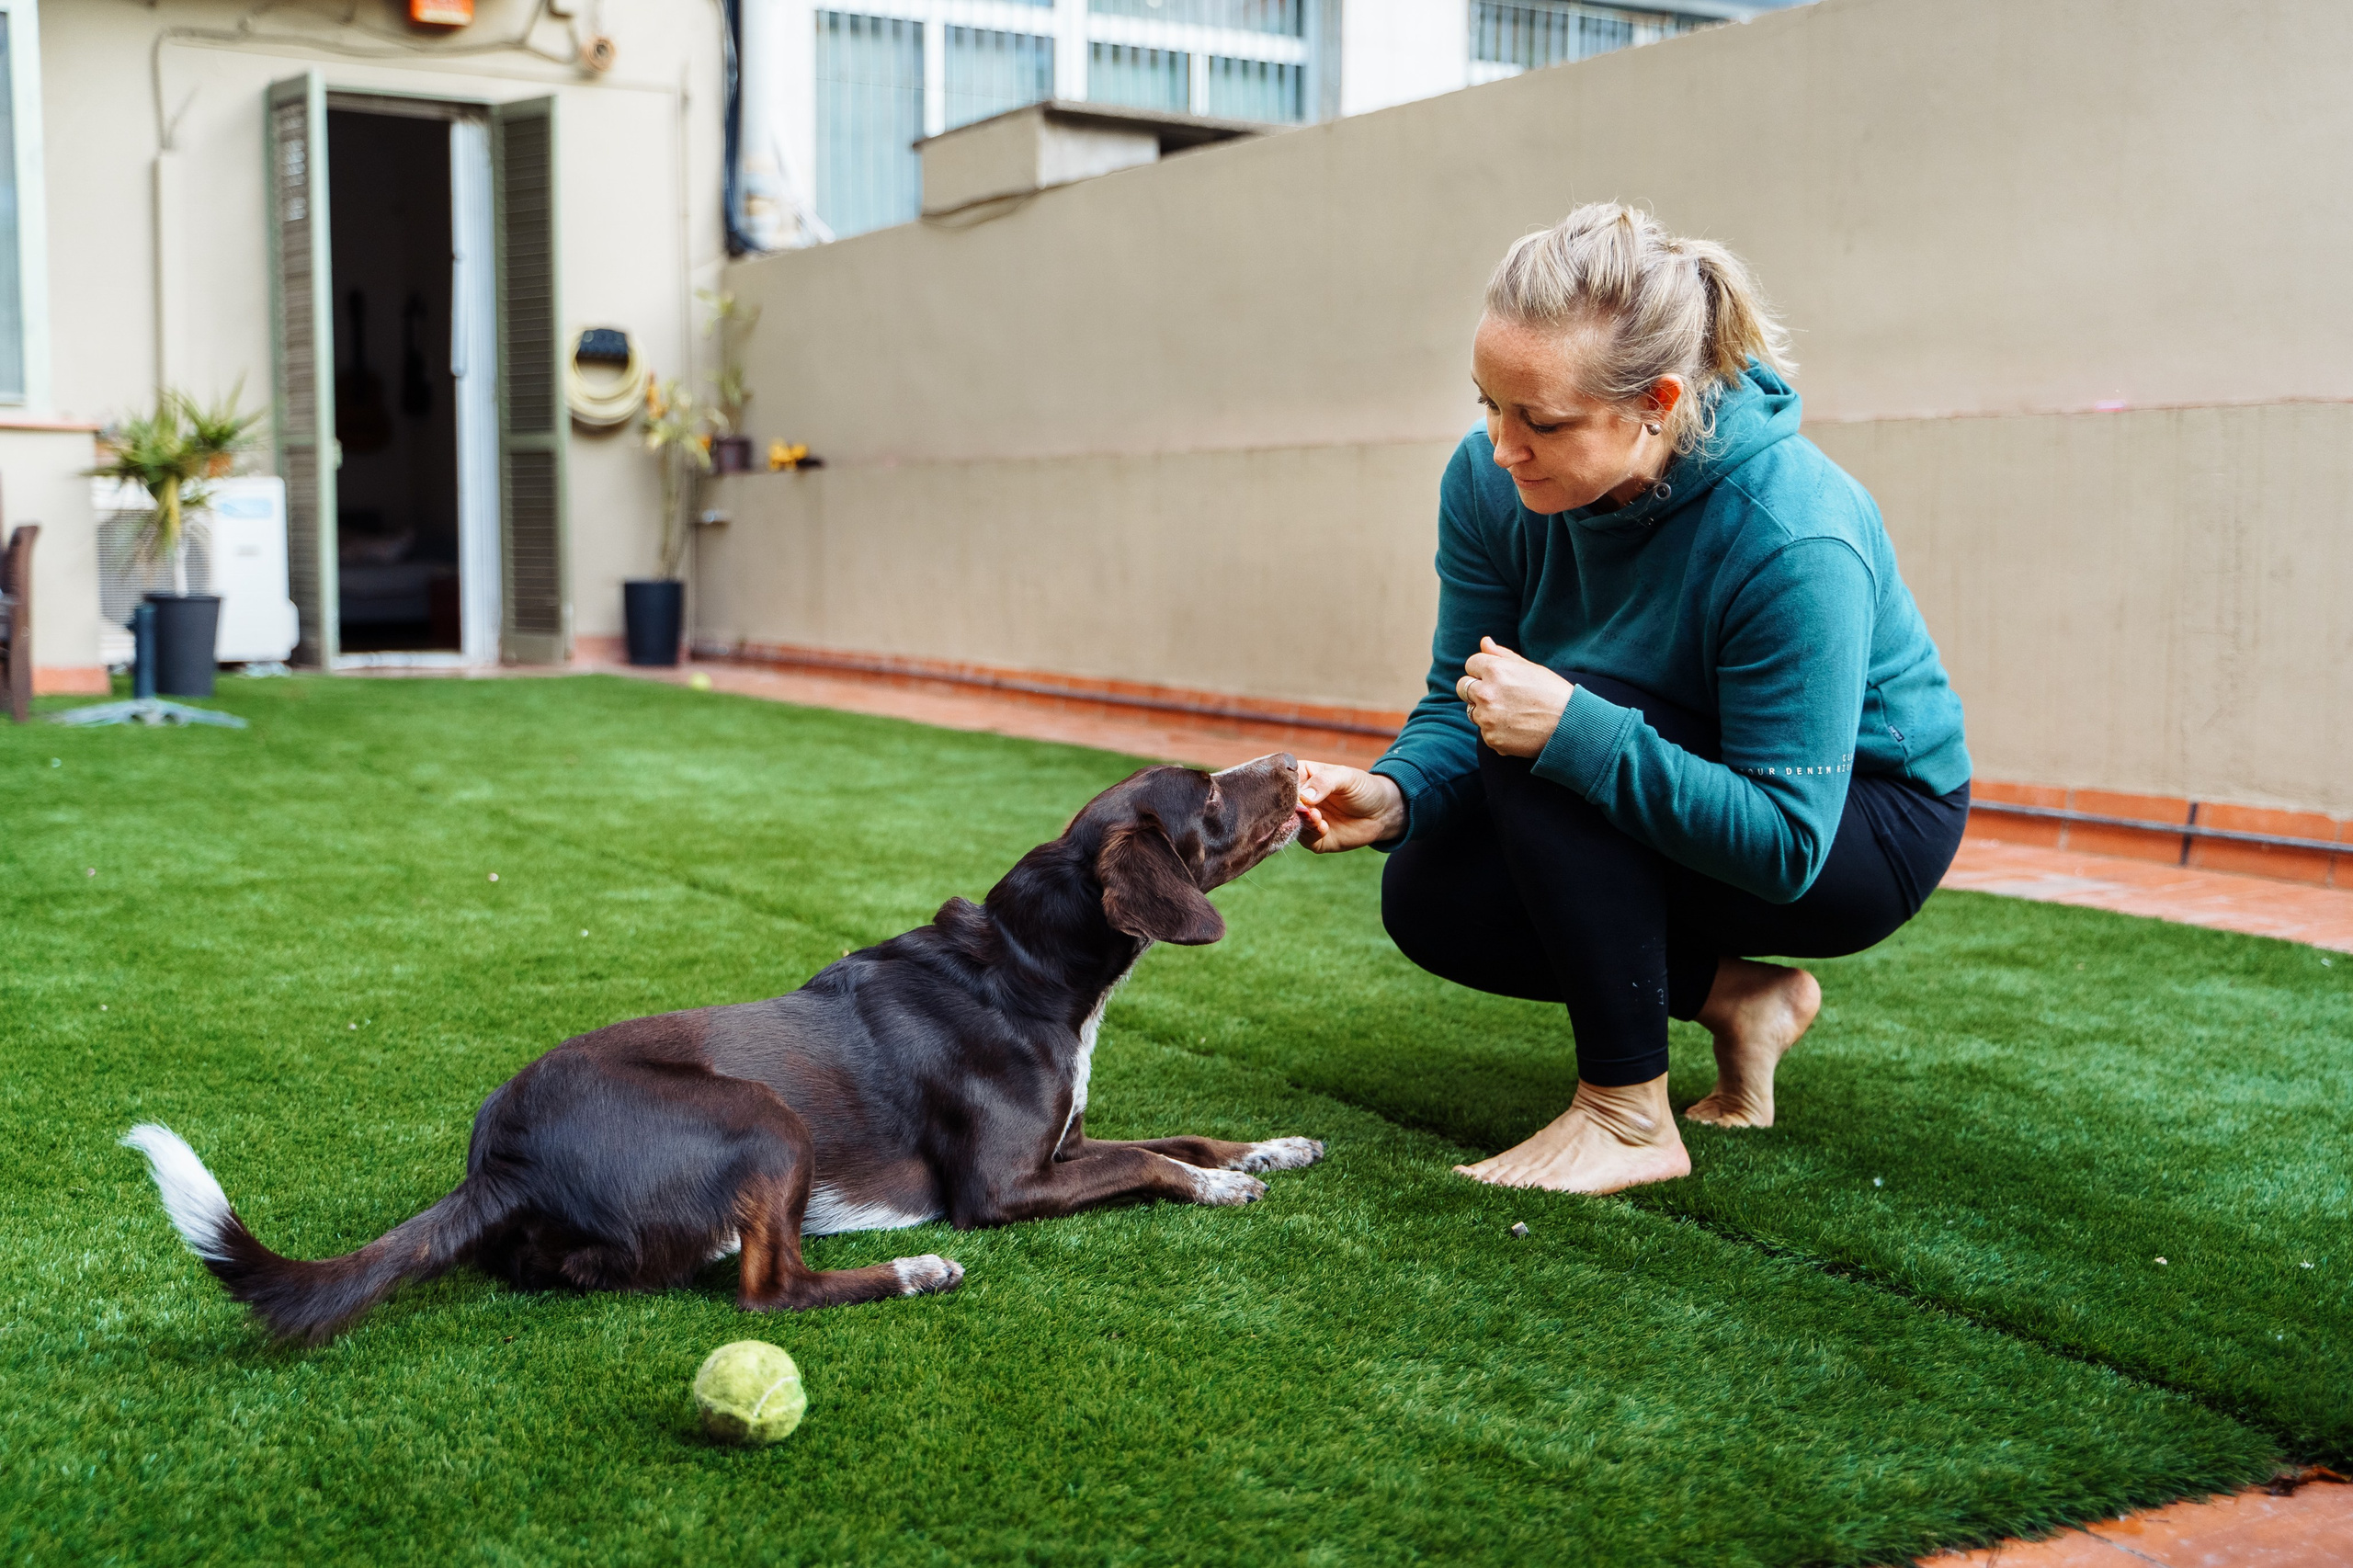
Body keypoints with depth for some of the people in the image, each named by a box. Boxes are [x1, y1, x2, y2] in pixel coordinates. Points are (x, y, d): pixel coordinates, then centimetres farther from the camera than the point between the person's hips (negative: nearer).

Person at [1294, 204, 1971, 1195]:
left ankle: (1629, 1117, -19)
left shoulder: (1794, 541, -35)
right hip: (1697, 796, 7)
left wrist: (1575, 731, -44)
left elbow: (1785, 845, -33)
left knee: (1548, 744, -31)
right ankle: (1736, 993, 5)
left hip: (1863, 822, -7)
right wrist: (1396, 795, -31)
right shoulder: (1490, 481, -16)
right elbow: (1459, 704, -8)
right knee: (1430, 899, -11)